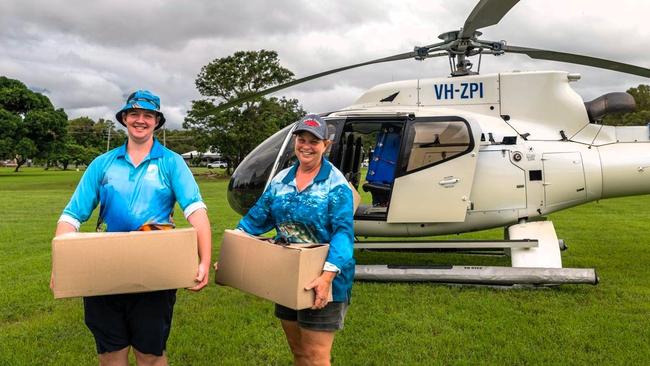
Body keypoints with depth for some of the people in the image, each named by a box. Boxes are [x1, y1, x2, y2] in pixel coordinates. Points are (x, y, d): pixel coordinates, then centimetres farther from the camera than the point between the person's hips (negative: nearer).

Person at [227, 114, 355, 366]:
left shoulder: (336, 184, -12)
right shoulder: (281, 179, 6)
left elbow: (343, 232, -22)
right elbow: (256, 218, 7)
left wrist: (328, 276, -36)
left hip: (320, 281, -6)